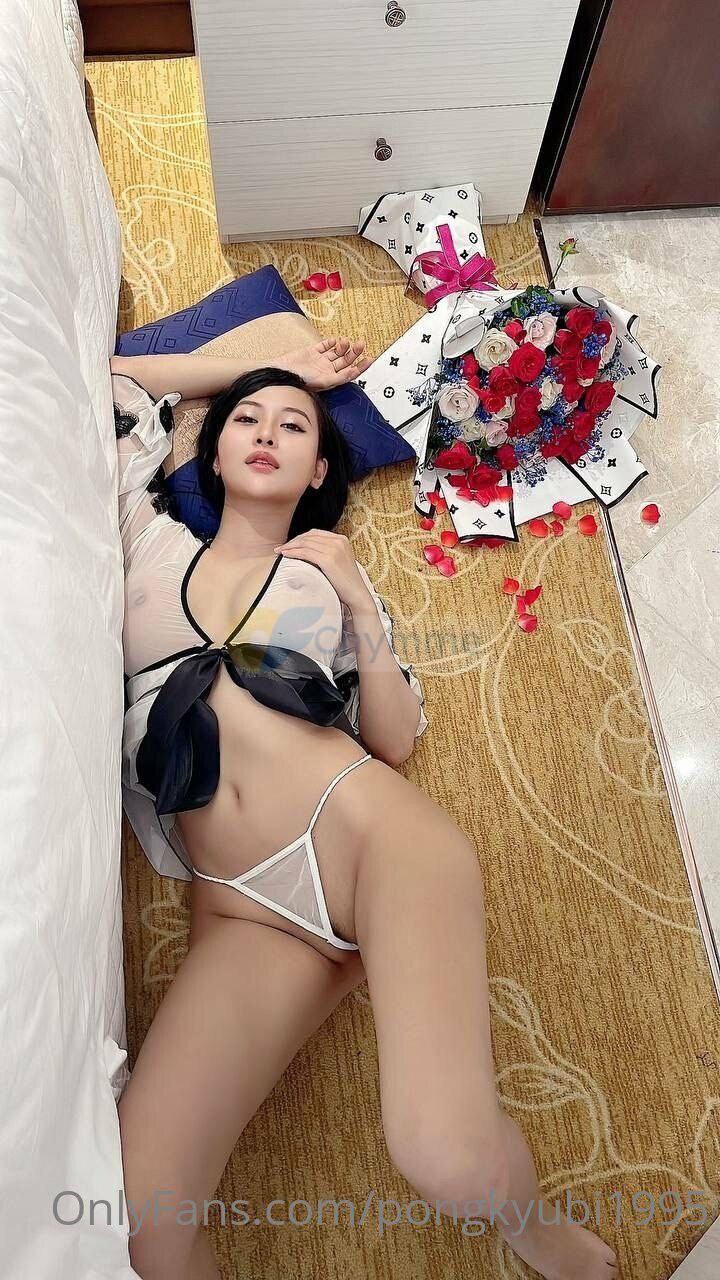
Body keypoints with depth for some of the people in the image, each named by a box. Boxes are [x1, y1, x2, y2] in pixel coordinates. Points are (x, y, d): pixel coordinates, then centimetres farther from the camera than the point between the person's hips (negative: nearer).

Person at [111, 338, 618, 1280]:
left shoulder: (326, 574, 17)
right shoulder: (153, 544, 20)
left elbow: (397, 739, 10)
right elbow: (109, 382, 26)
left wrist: (360, 600, -1)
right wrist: (275, 364, 29)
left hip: (370, 831, -1)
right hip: (243, 911, 2)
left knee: (450, 1155, -24)